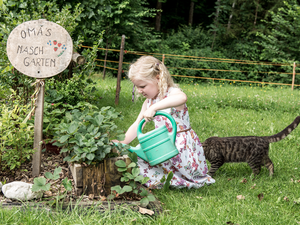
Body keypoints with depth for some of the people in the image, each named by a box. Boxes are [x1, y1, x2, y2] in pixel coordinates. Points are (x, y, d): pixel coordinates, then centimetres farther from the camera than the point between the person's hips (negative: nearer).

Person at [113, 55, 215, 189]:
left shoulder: (171, 93, -17)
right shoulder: (148, 103, 10)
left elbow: (182, 98, -44)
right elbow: (137, 125, 12)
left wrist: (153, 108, -50)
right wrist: (123, 142, -5)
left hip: (183, 146, -9)